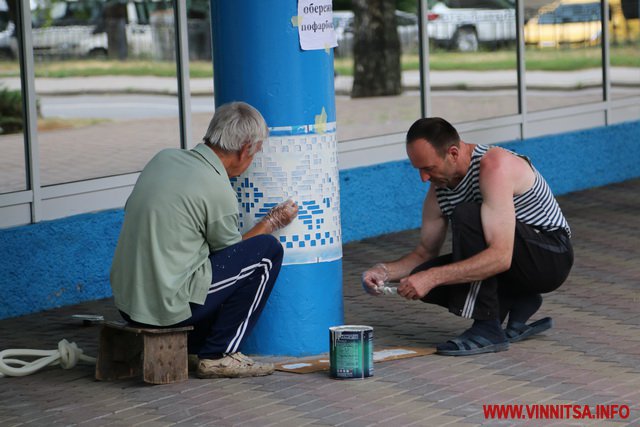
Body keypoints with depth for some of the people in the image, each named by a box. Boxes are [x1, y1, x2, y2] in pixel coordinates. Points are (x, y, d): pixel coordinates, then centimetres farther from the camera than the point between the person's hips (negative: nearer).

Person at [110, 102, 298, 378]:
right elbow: (231, 250, 3)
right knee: (267, 251, 0)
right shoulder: (218, 192, -14)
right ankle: (219, 355, 3)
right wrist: (273, 222, 20)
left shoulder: (164, 158, 6)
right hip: (170, 306, -8)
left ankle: (193, 347, 19)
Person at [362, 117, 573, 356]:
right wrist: (385, 271, -10)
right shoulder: (440, 190, -1)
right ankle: (519, 305, 4)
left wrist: (432, 277, -38)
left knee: (466, 216, -31)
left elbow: (501, 257, -35)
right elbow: (426, 252, 11)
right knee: (420, 280, -11)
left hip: (552, 255, -8)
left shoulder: (494, 166, -27)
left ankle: (487, 328, -23)